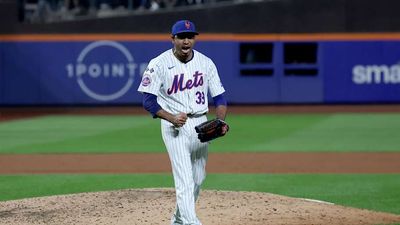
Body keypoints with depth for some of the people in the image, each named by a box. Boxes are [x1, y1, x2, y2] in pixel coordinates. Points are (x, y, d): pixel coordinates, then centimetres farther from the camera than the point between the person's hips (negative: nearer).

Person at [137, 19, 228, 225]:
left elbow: (219, 97, 6)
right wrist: (171, 117, -23)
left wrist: (221, 121, -13)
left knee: (198, 179, 15)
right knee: (185, 181, -15)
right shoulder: (159, 64, -10)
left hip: (200, 124, 5)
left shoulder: (206, 63, 3)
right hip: (174, 126, -5)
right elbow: (148, 101, -9)